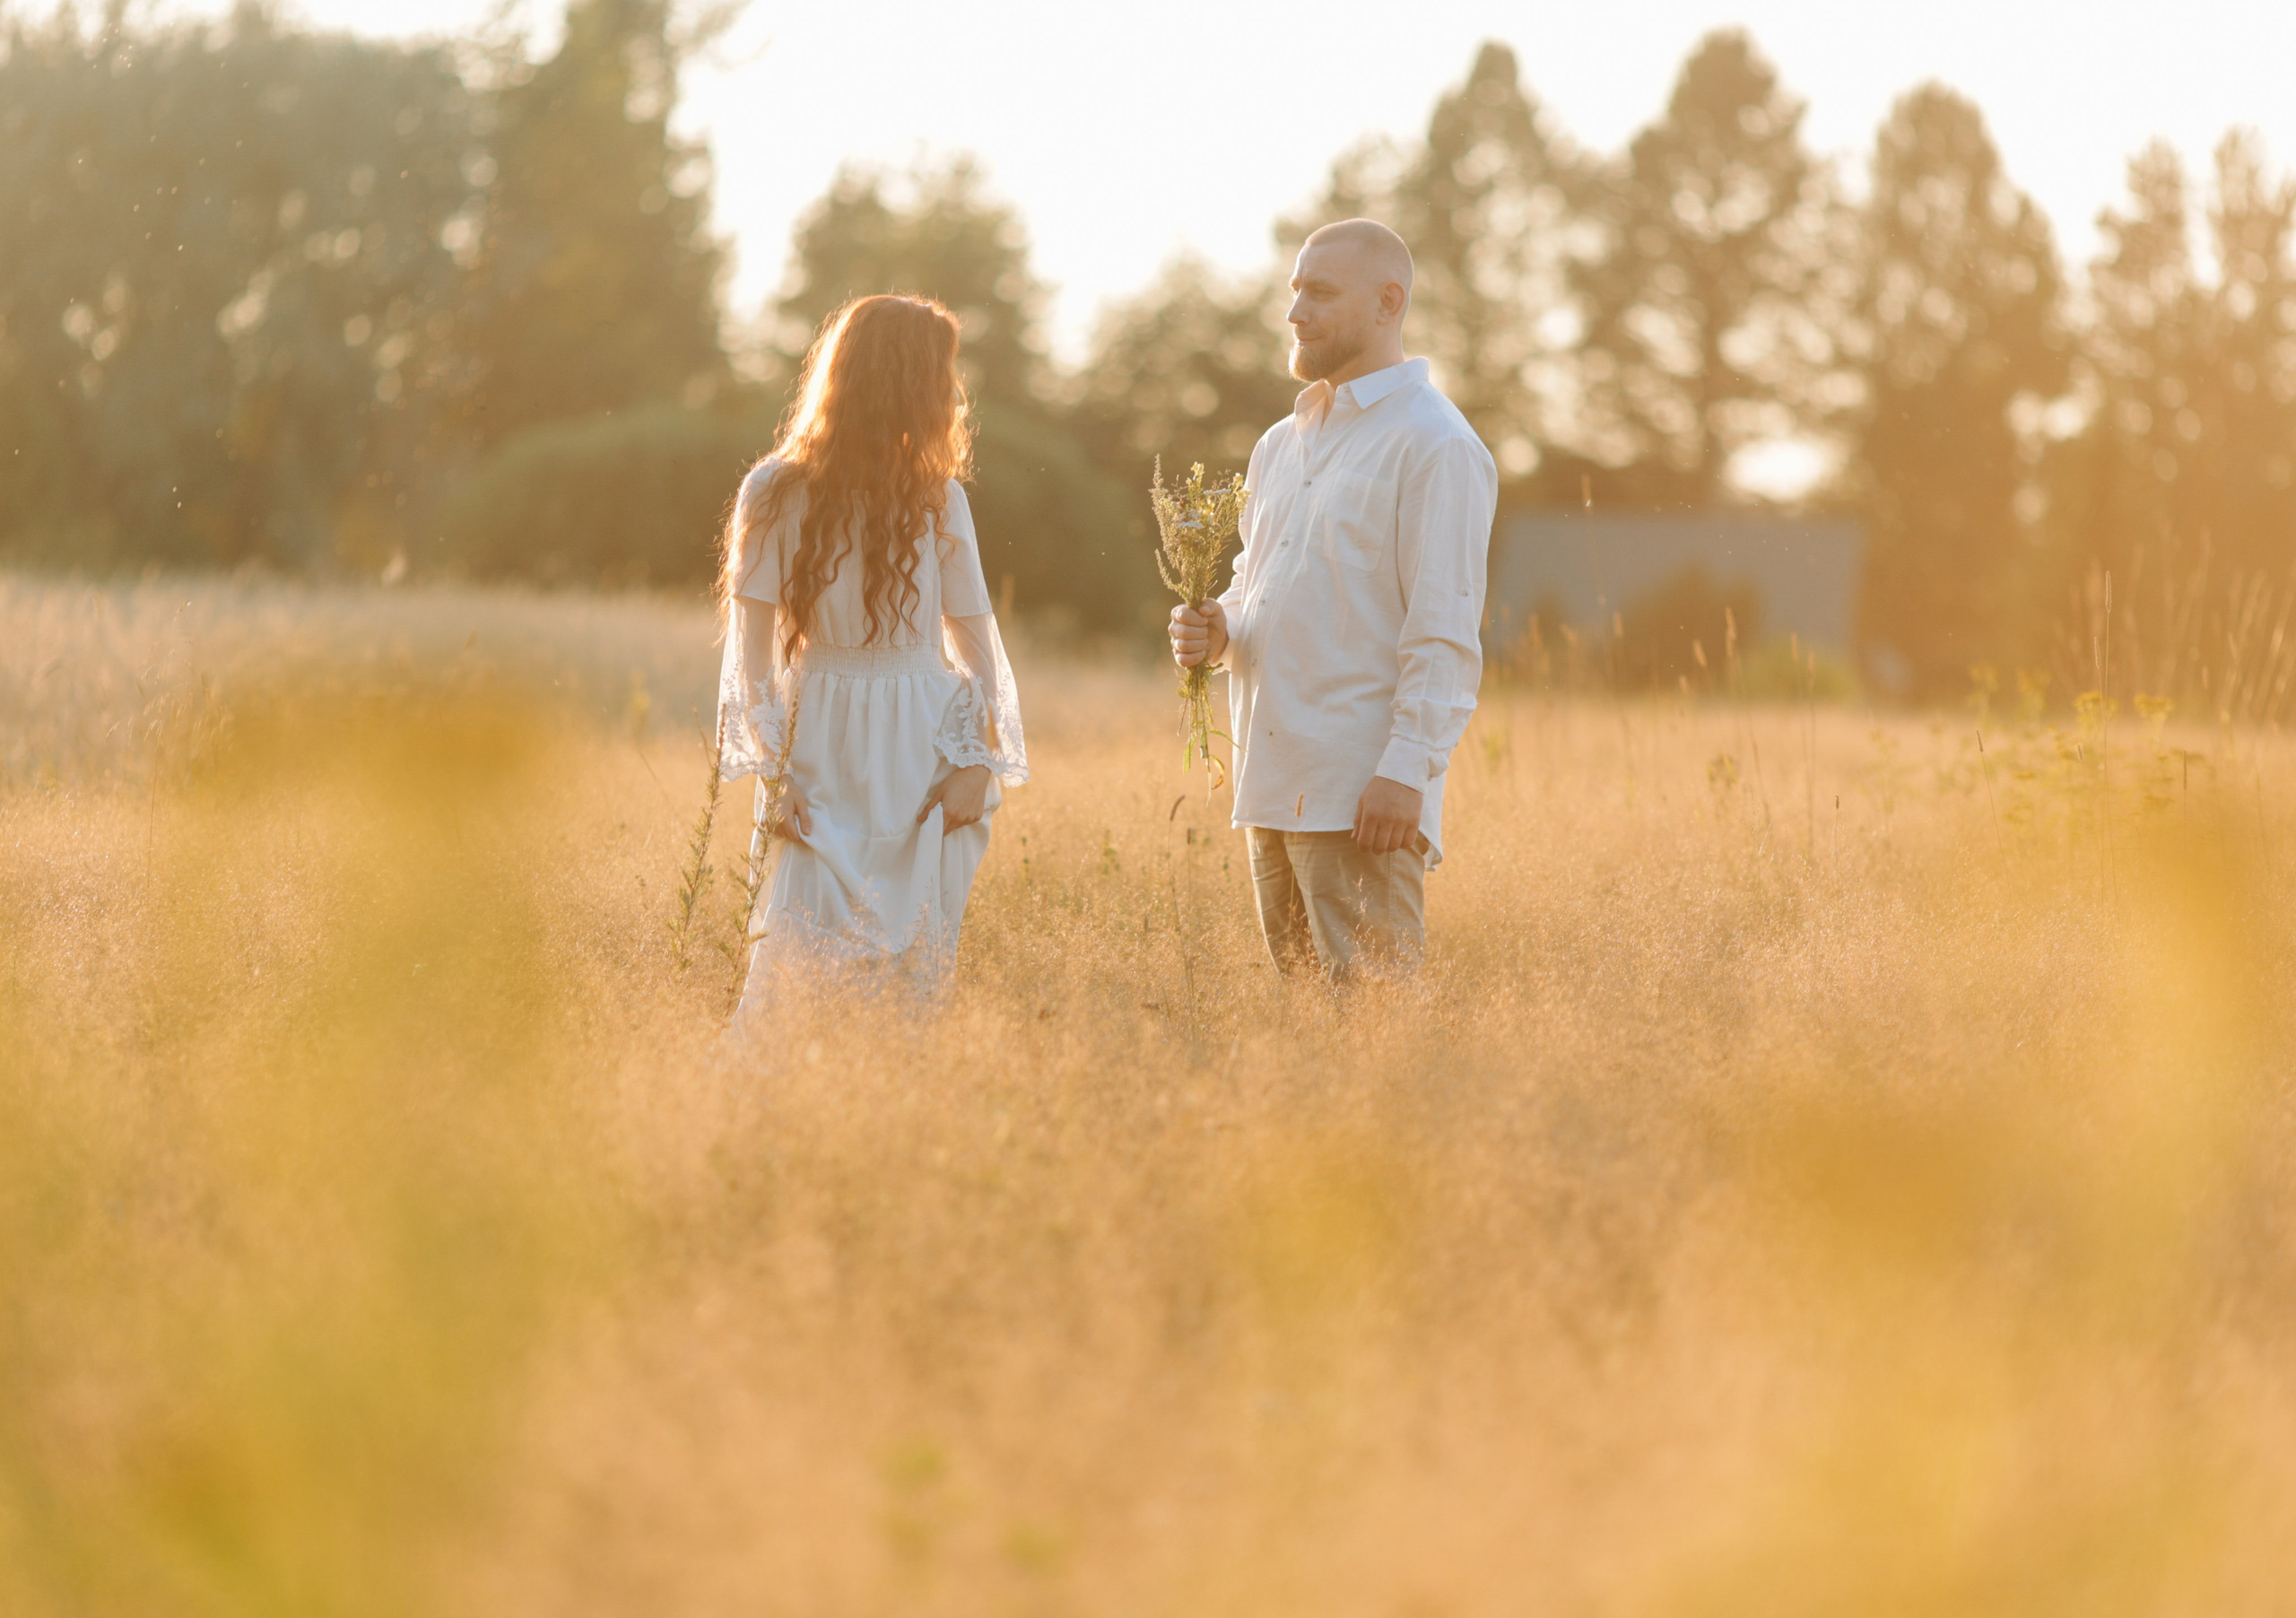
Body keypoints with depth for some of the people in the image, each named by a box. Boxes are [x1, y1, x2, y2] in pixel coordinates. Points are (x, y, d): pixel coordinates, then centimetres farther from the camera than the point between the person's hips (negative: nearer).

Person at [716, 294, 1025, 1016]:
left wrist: (978, 762, -3)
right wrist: (773, 772, -7)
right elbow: (754, 652, 0)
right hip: (825, 764, -2)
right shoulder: (778, 494, -1)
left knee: (919, 972, -2)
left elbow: (976, 639, 9)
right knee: (796, 964, -11)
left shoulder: (936, 496, 7)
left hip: (927, 767, 2)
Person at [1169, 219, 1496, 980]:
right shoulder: (1280, 445, 19)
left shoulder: (1435, 446, -7)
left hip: (1365, 797, -8)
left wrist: (1406, 772, -20)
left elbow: (1446, 632, -12)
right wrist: (1216, 628, 4)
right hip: (1272, 785, 8)